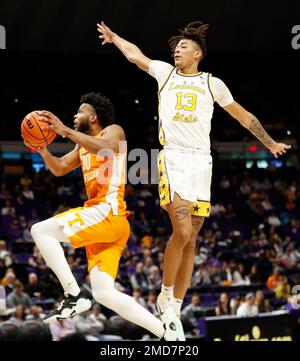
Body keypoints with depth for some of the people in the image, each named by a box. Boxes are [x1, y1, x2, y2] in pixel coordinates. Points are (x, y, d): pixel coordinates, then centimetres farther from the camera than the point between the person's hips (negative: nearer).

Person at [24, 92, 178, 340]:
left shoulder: (113, 131, 1)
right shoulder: (84, 146, 27)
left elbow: (105, 148, -22)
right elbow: (59, 169, 26)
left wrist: (66, 130, -28)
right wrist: (43, 151, 7)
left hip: (109, 213, -9)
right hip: (100, 218, 9)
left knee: (40, 231, -16)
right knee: (104, 294, 1)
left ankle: (74, 296, -21)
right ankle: (168, 335, 0)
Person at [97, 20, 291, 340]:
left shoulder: (212, 84, 14)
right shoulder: (165, 72, 13)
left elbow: (243, 115, 22)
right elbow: (135, 55, 26)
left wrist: (270, 143, 26)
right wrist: (112, 36, 36)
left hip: (202, 161, 2)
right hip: (173, 158, -2)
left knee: (190, 238, 2)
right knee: (182, 231, -20)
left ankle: (175, 308, 8)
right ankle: (166, 294, -3)